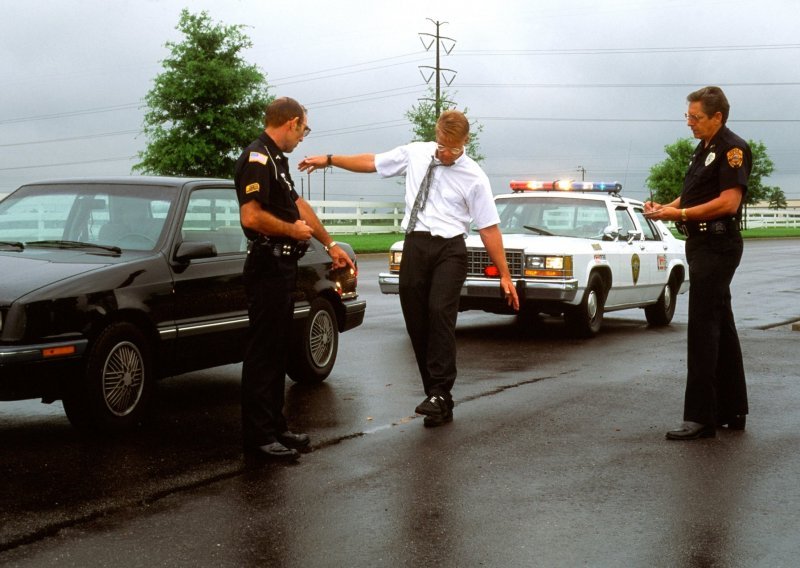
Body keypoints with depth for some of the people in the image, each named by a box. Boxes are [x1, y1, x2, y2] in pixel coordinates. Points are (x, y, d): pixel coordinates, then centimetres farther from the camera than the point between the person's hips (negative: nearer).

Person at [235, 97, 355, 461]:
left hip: (283, 267, 10)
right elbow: (251, 216, -26)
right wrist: (293, 230, -12)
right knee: (262, 353, -5)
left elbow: (298, 205, 24)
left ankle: (275, 427, 21)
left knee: (277, 352, 14)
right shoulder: (257, 159, -15)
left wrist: (330, 245, 27)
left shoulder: (276, 159, 16)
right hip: (267, 267, -10)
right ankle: (258, 437, 0)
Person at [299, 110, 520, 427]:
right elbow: (372, 162, 17)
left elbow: (489, 228, -3)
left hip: (449, 249, -4)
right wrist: (329, 160, 16)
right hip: (415, 246, 4)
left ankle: (440, 394, -19)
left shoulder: (474, 177, -3)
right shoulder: (415, 154, 6)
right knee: (416, 323, 3)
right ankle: (440, 401, 9)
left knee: (440, 313, -23)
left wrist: (505, 276, -3)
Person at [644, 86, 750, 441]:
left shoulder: (733, 149, -12)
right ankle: (732, 411, 22)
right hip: (701, 244, 10)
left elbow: (728, 202, -21)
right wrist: (665, 207, 4)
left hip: (717, 247, -10)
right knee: (721, 329, 13)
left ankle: (701, 418, -10)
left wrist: (680, 214, -21)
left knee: (703, 330, -11)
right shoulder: (702, 150, 17)